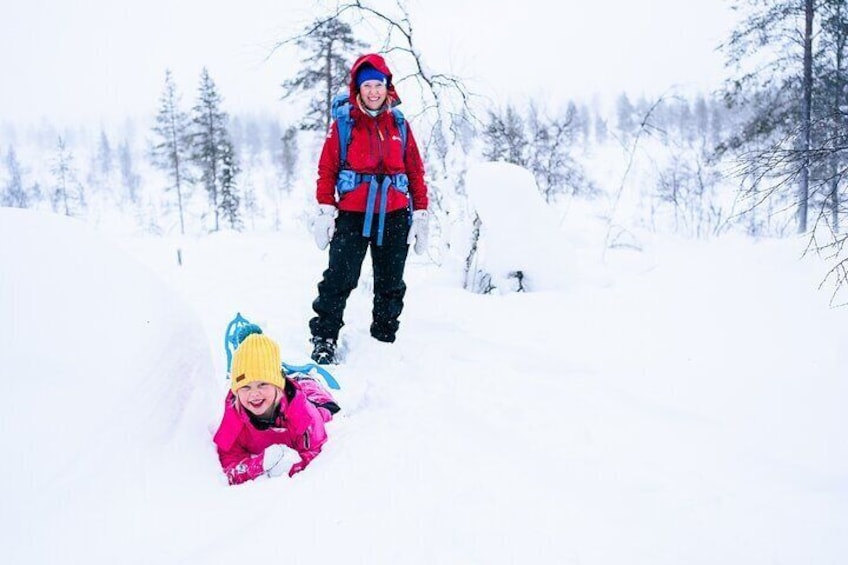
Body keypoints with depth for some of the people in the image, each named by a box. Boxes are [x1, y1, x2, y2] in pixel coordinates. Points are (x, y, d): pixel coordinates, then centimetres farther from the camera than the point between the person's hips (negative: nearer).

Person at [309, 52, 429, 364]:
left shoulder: (400, 126, 10)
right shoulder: (344, 124, 2)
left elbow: (416, 172, 11)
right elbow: (327, 170, 0)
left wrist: (420, 215, 7)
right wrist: (325, 211, -8)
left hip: (394, 217, 3)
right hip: (352, 215, -3)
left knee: (391, 285, 11)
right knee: (339, 279, -8)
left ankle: (384, 339, 25)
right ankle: (323, 339, 3)